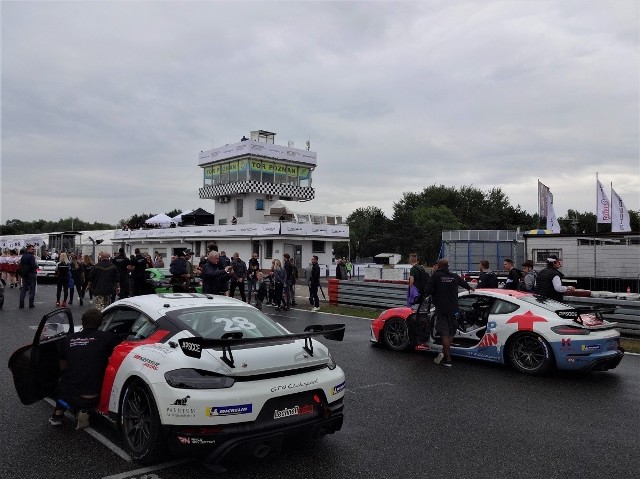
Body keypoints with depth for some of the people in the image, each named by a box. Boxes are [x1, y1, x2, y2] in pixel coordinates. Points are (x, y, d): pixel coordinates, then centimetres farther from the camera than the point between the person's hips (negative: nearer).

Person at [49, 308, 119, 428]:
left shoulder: (69, 339, 4)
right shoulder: (107, 338, -7)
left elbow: (63, 367, 16)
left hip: (66, 397, 4)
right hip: (89, 399, -3)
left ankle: (57, 414, 19)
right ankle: (82, 411, 6)